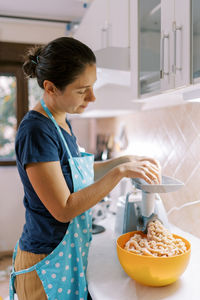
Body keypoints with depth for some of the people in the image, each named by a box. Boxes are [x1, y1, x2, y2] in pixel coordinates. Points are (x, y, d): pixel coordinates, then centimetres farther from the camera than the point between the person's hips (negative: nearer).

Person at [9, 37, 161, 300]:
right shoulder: (35, 131, -25)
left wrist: (124, 160, 3)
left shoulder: (62, 122, 3)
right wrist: (120, 172, -25)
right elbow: (64, 209, -25)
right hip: (47, 263, -8)